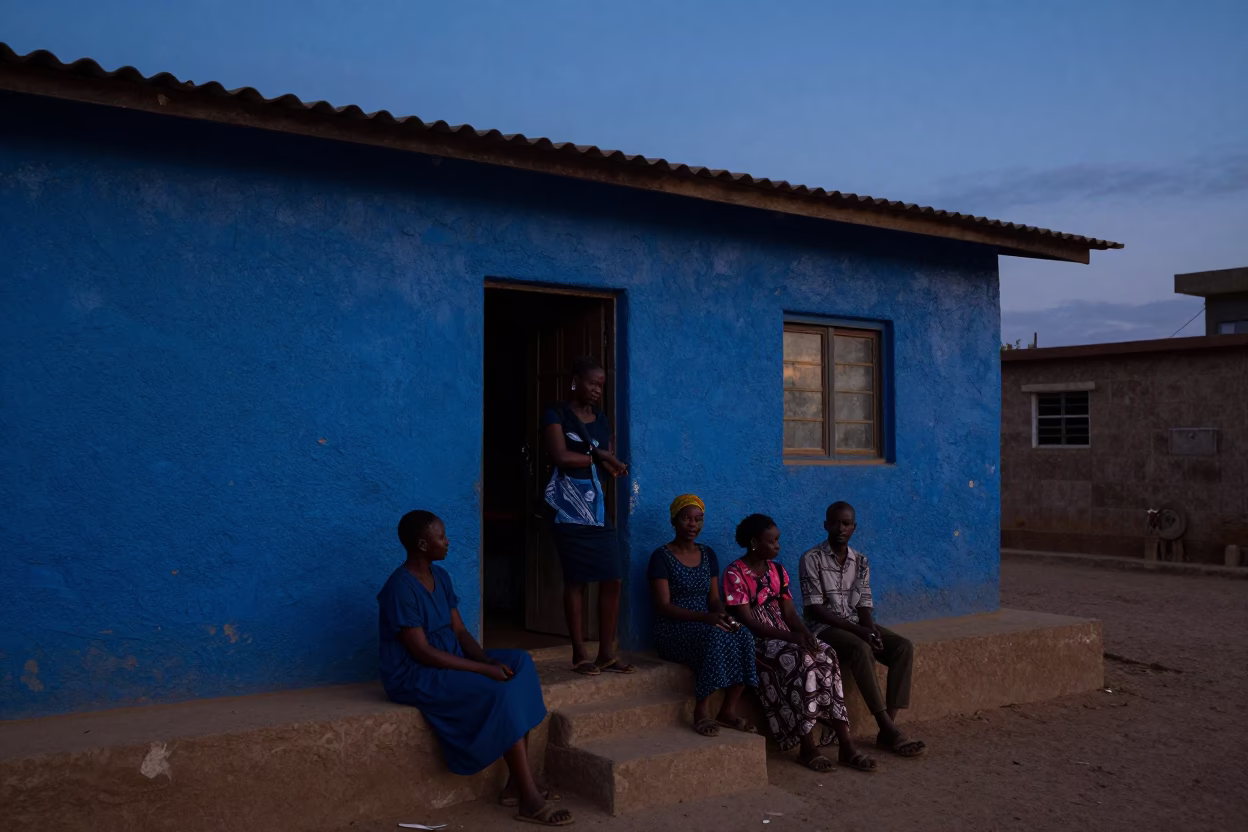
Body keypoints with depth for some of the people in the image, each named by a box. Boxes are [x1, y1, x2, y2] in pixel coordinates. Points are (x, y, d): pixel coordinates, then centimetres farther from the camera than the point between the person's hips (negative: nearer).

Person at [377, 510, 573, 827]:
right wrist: (484, 669, -23)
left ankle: (517, 782, -8)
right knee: (500, 692, -26)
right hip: (414, 676, -9)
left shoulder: (440, 577, 8)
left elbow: (459, 631, 8)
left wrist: (489, 660, -10)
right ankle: (530, 799, -19)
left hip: (448, 662, 9)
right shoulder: (401, 588, -21)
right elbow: (422, 652, -24)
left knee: (519, 662, -8)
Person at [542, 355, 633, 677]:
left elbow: (611, 467, 14)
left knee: (613, 579, 0)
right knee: (576, 580, -4)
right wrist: (598, 457, -4)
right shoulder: (557, 415, -2)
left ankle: (607, 653, 8)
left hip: (598, 506, 6)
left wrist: (599, 454, -9)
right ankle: (579, 654, 4)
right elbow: (561, 457, -17)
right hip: (570, 508, -6)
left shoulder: (601, 418, 17)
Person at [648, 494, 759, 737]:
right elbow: (663, 606, -13)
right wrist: (706, 617, -24)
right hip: (673, 630, -6)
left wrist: (725, 616, -13)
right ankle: (701, 712, -26)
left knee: (743, 636, -25)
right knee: (715, 637, -35)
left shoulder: (708, 555, 14)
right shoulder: (661, 556, -6)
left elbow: (714, 599, 11)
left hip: (705, 625, 6)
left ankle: (728, 711, -17)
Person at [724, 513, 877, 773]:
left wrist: (804, 634, -12)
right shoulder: (735, 574, -9)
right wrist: (788, 637, -23)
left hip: (785, 637, 6)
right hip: (754, 640, -6)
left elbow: (788, 611, 9)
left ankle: (846, 746, -24)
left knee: (826, 658, -21)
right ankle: (807, 748, -25)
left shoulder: (777, 571, 14)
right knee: (800, 662, -33)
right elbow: (746, 620, -15)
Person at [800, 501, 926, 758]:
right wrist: (856, 630, -20)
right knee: (861, 649, -36)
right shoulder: (812, 559, -7)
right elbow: (815, 609, -13)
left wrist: (871, 630, -16)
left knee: (904, 647, -19)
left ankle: (888, 729, -23)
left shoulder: (860, 561, 11)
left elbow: (864, 605, 7)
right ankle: (890, 731, -35)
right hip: (826, 627, -6)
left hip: (858, 624, 6)